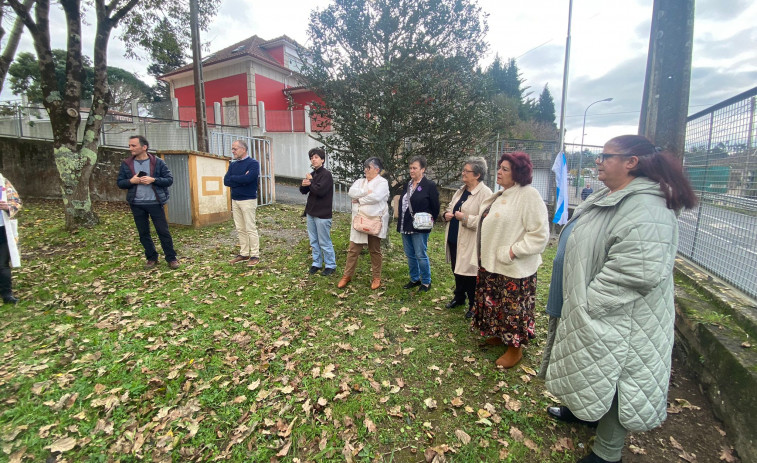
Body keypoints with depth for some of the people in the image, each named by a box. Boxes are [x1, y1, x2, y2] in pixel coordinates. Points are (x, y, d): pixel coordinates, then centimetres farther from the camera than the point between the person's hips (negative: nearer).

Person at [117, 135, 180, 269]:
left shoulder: (158, 162, -2)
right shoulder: (126, 164, 5)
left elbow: (169, 179, -4)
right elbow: (120, 183, 8)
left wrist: (153, 180, -18)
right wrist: (131, 181, -12)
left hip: (155, 203, -3)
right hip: (137, 204, 3)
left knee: (163, 231, -1)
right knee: (143, 233, 10)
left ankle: (171, 258, 10)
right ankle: (151, 258, 23)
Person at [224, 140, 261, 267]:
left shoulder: (253, 163, -7)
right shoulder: (232, 164, 13)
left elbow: (247, 178, -23)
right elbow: (226, 181, 2)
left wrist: (233, 178, -7)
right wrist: (241, 179, -11)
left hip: (248, 200, -7)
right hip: (235, 200, 7)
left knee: (250, 229, -3)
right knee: (240, 229, 11)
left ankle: (255, 255, 5)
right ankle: (244, 254, 21)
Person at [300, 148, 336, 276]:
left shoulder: (326, 174, -13)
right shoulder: (312, 174, 12)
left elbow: (320, 191, -25)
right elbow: (303, 191, 12)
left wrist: (310, 182, -11)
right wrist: (304, 185, -10)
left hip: (322, 214, -8)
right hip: (311, 212, 8)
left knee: (324, 242, 0)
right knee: (314, 241, 15)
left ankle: (330, 265, 14)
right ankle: (317, 263, 28)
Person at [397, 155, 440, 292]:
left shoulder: (429, 185, -8)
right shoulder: (408, 185, 12)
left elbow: (435, 208, -5)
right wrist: (401, 223, 11)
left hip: (419, 228, -7)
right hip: (406, 227, 7)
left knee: (421, 255, -1)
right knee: (410, 255, 14)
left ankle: (426, 282, 16)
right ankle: (414, 279, 29)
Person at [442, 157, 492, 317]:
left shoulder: (485, 193, -15)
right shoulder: (461, 190, 11)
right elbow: (450, 206, 23)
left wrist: (465, 218, -22)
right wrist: (447, 213, 2)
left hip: (469, 243, -8)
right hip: (454, 239, 8)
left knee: (469, 274, 5)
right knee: (457, 270, 20)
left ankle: (474, 305, 25)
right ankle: (459, 297, 41)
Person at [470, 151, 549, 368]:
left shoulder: (529, 195, -17)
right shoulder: (501, 195, 11)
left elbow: (540, 234, -21)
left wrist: (513, 251, -23)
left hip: (513, 269, -9)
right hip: (491, 263, 9)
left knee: (512, 308, 6)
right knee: (494, 303, 20)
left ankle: (515, 348, 25)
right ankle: (499, 335, 41)